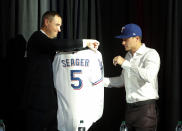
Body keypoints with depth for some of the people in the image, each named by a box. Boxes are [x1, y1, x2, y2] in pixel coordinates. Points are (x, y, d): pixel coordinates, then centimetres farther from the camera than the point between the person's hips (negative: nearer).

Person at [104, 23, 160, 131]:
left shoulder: (151, 54, -9)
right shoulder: (128, 56, 16)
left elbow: (149, 76, -28)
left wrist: (125, 63, -23)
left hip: (145, 107, -8)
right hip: (130, 108, 8)